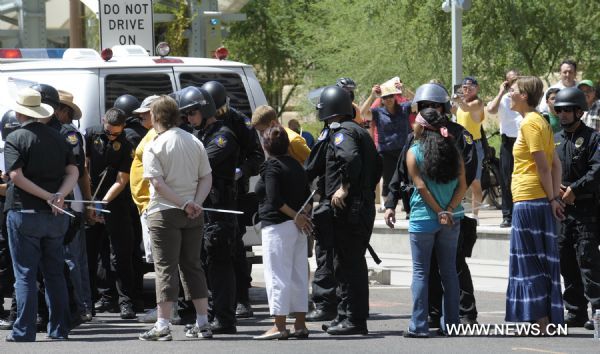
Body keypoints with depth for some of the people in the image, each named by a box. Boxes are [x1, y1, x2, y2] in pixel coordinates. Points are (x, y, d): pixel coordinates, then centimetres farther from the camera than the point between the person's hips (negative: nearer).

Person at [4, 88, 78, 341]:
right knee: (55, 274, 12)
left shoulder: (15, 139, -7)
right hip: (55, 216, 5)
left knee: (24, 275, -1)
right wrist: (59, 195, -12)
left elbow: (16, 176, -18)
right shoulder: (56, 137, 9)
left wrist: (47, 196, -17)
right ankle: (59, 329, 12)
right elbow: (72, 172, 2)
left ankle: (24, 331, -4)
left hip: (24, 213, -5)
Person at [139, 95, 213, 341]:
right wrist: (195, 203, -5)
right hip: (193, 217, 5)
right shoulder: (195, 143, 9)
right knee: (192, 266, 13)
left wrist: (183, 204, -14)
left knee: (165, 269, -4)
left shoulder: (154, 146, -8)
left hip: (164, 212, -5)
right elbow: (206, 178, 5)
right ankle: (202, 324, 12)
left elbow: (158, 183, -17)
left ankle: (162, 326, -8)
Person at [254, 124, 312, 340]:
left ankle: (279, 326, -7)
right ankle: (300, 325, 14)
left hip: (278, 225, -8)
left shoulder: (271, 167, -10)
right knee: (298, 275, 12)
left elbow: (274, 199, -19)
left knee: (277, 276, -5)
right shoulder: (296, 165, 14)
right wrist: (302, 215, 0)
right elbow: (307, 196, 11)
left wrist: (296, 217, -11)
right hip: (297, 227, 8)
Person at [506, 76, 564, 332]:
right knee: (541, 263, 11)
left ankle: (541, 322, -6)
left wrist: (551, 199, -11)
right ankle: (546, 321, 13)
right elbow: (555, 164, 15)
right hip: (540, 202, 9)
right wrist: (555, 197, 9)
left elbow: (543, 166, -17)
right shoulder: (540, 122, 16)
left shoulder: (530, 123, -13)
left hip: (529, 202, -9)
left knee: (531, 264, -6)